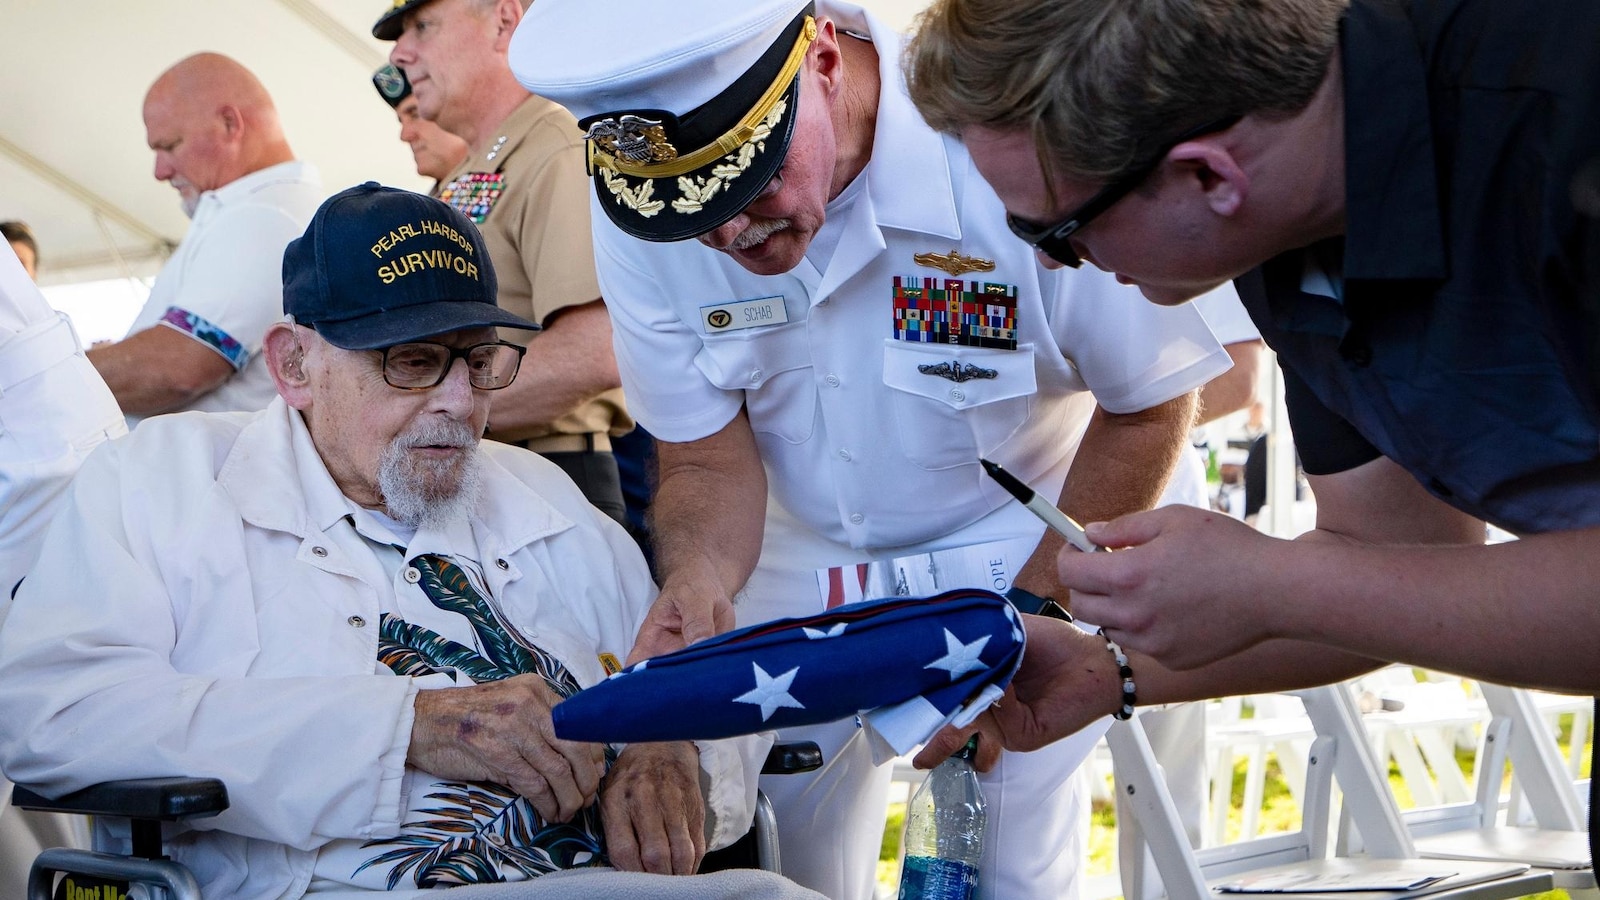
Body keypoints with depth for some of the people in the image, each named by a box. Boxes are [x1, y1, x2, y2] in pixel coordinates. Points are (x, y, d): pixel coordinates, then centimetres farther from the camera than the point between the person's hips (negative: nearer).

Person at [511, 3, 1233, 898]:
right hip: (798, 570, 3)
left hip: (1016, 560, -3)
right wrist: (699, 575, -30)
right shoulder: (635, 215, -17)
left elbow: (1151, 407, -15)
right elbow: (708, 460, -8)